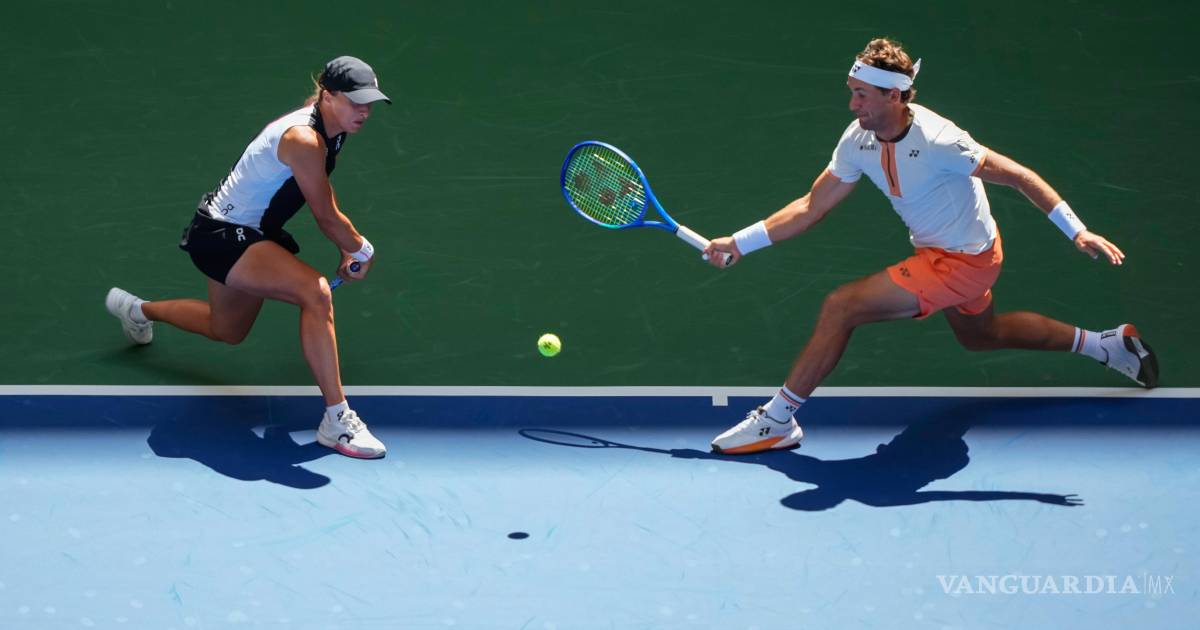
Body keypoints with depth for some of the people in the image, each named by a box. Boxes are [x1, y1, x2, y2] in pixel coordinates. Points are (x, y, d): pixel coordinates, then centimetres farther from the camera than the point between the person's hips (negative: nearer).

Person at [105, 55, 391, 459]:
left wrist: (348, 252, 9)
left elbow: (325, 203, 13)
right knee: (315, 292, -31)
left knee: (228, 332, 30)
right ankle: (336, 421, -29)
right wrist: (362, 250, -5)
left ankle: (137, 310, 55)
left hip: (245, 236, 11)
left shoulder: (329, 132, 0)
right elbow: (326, 217, -21)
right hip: (220, 236, -11)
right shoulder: (303, 139, -28)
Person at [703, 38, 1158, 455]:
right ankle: (1103, 344, 42)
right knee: (980, 335, 31)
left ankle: (778, 419, -7)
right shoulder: (858, 139, -8)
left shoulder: (935, 142, -31)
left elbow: (1018, 176, -25)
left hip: (963, 262, -9)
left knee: (841, 305, -17)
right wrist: (740, 243, -4)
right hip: (938, 254, 9)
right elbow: (813, 206, 1)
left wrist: (1077, 232, -29)